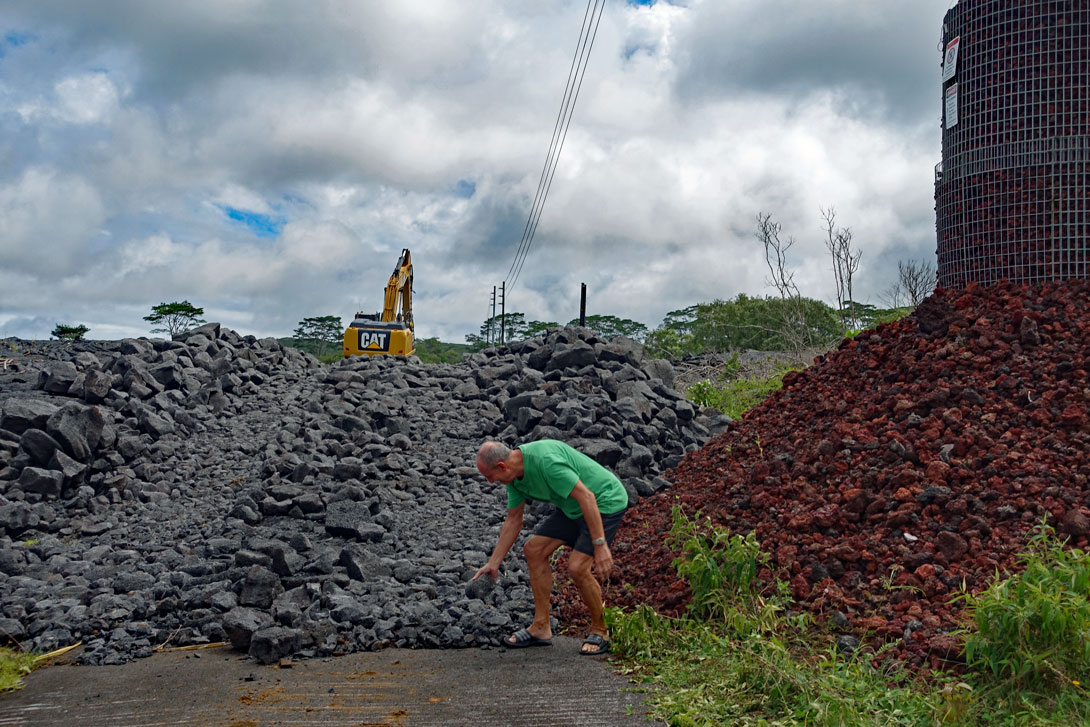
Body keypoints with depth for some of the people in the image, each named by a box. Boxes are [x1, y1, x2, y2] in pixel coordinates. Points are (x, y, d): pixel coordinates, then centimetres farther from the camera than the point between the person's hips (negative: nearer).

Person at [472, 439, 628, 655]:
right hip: (573, 507, 9)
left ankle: (599, 631, 5)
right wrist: (493, 563, 13)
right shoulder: (515, 475, -2)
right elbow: (513, 521, 10)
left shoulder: (545, 460, -32)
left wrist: (600, 545, -31)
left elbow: (586, 497, -31)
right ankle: (541, 627, 13)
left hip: (605, 502, -9)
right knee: (534, 550, 5)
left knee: (577, 567, -19)